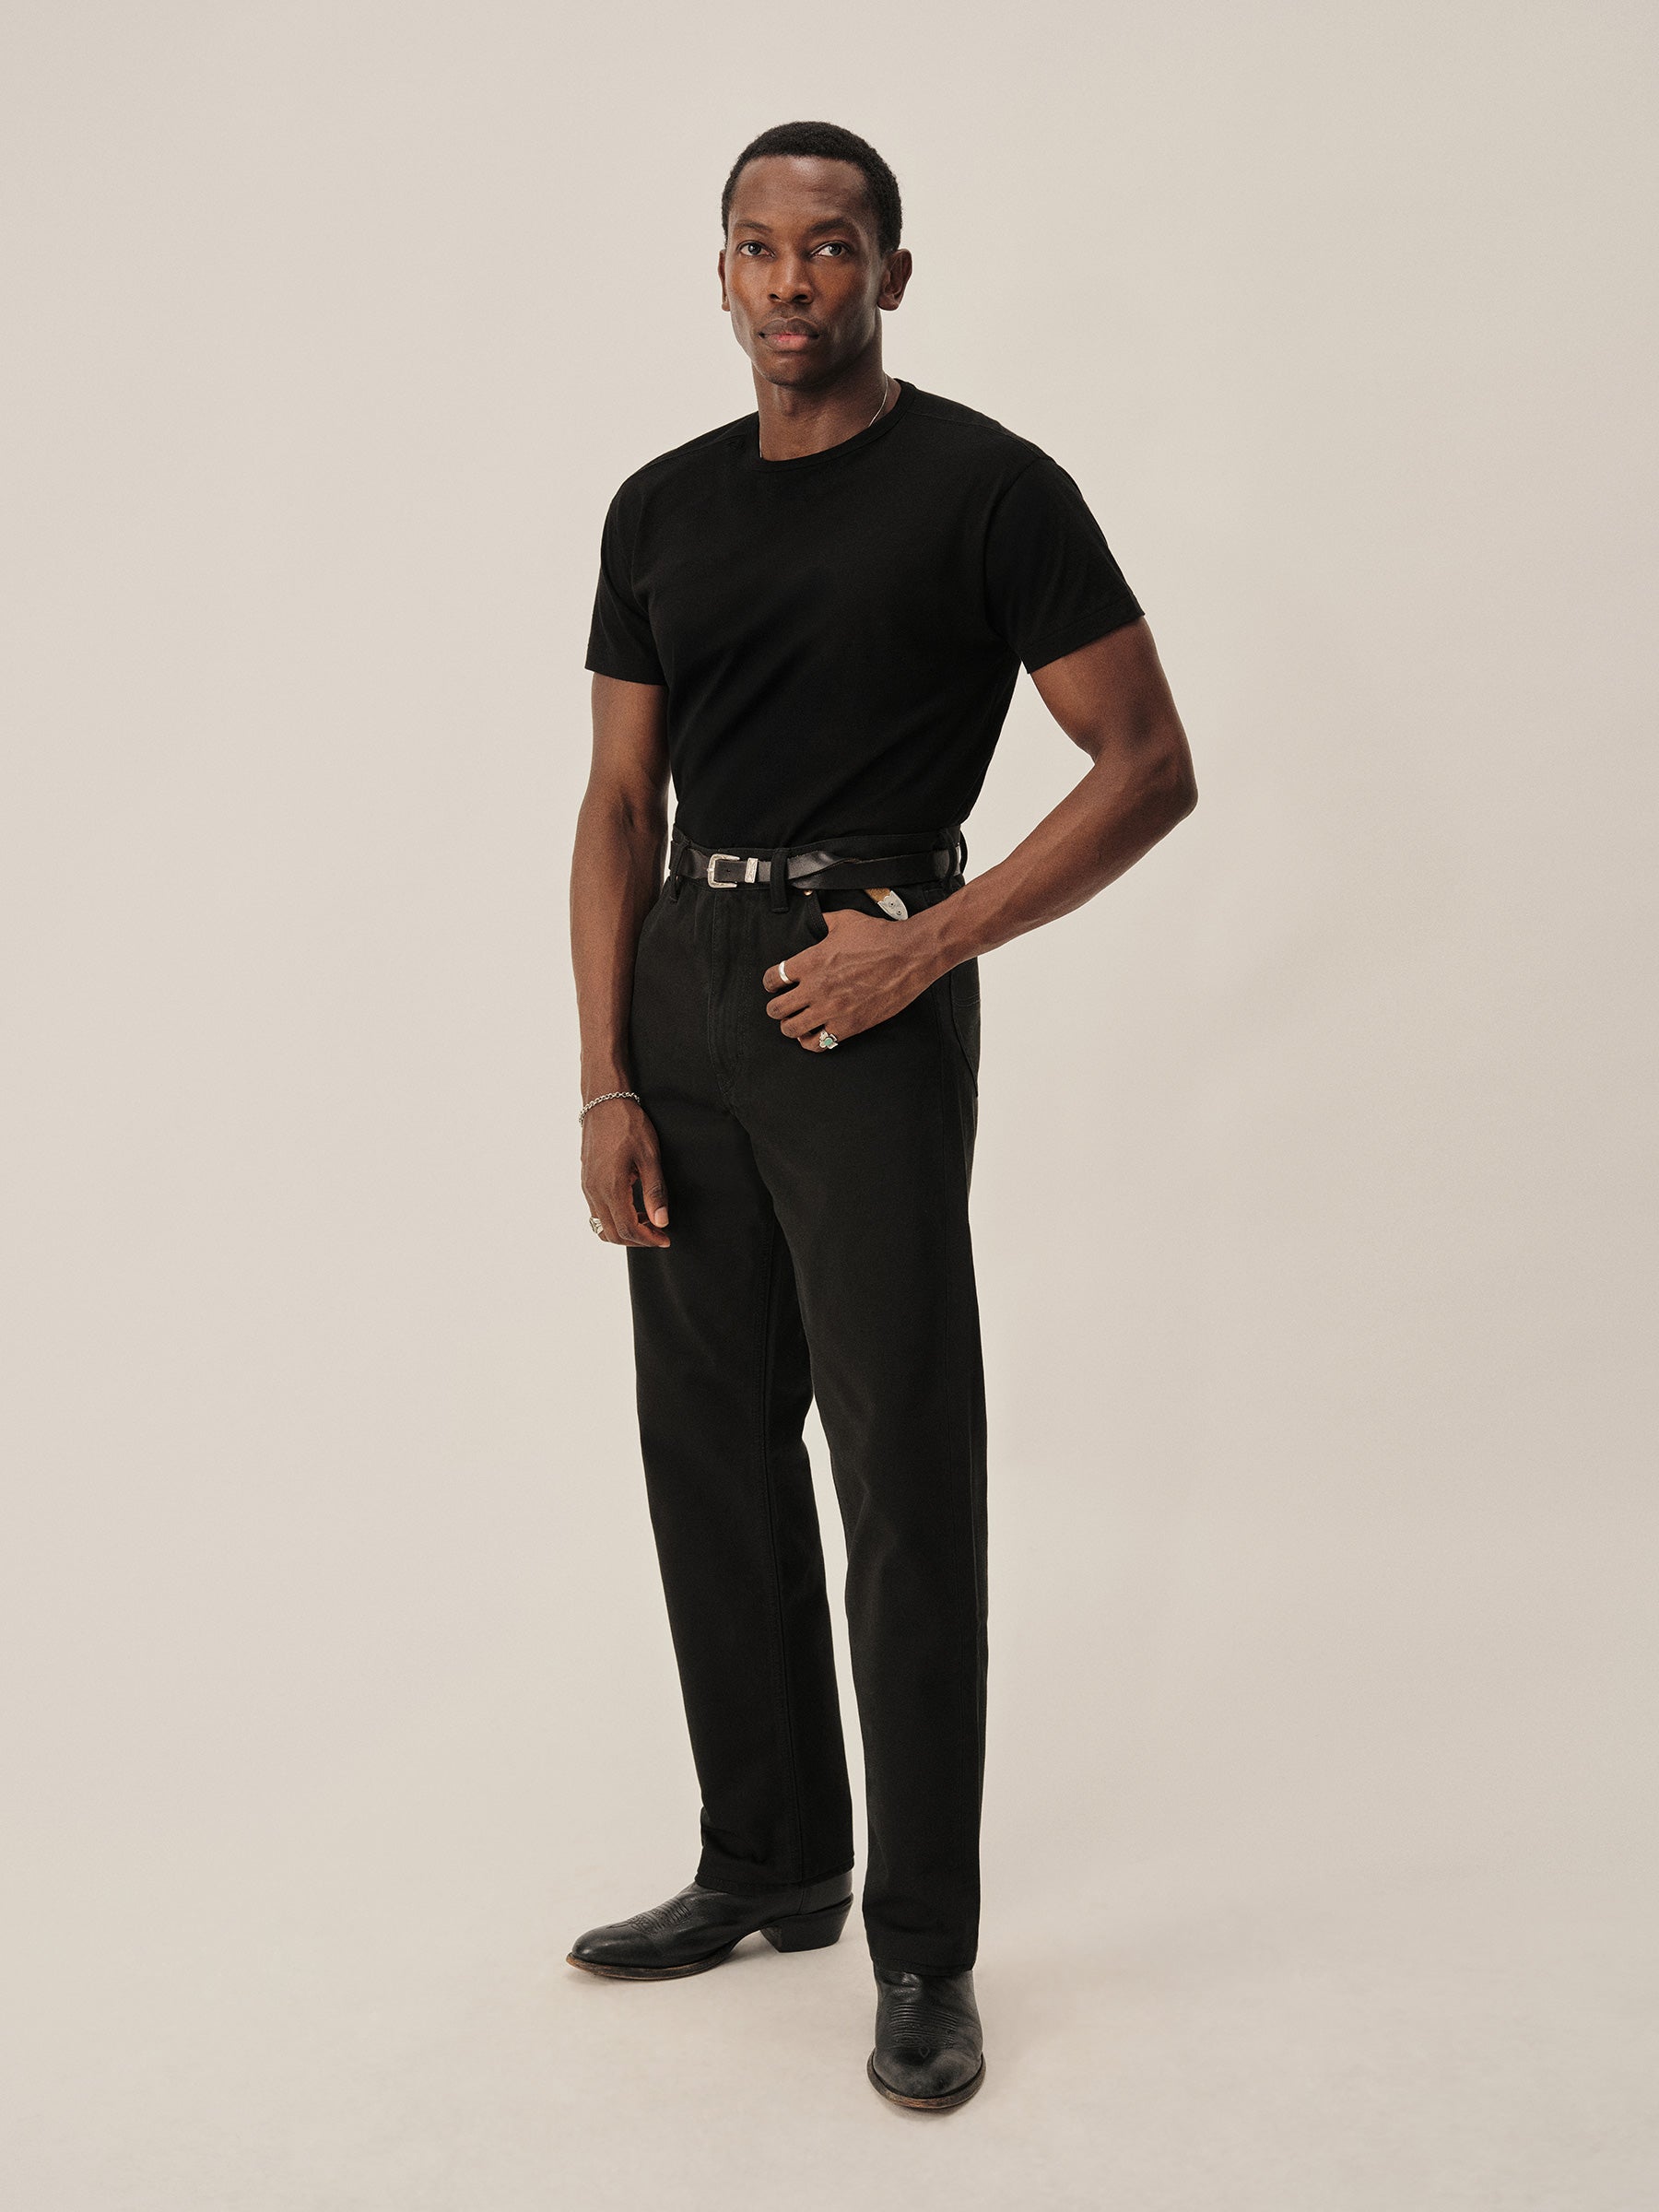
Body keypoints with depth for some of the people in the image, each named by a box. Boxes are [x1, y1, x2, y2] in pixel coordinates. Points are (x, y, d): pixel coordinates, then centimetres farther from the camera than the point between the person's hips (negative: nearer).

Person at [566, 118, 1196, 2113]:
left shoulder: (984, 488, -6)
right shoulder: (663, 509, 12)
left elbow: (1149, 767, -8)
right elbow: (620, 802, 10)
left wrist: (927, 946, -15)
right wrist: (606, 1086, 2)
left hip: (865, 997, -6)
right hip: (679, 1003, 7)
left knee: (903, 1482, -5)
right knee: (711, 1456, 12)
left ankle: (924, 1950, 8)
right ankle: (770, 1868, 28)